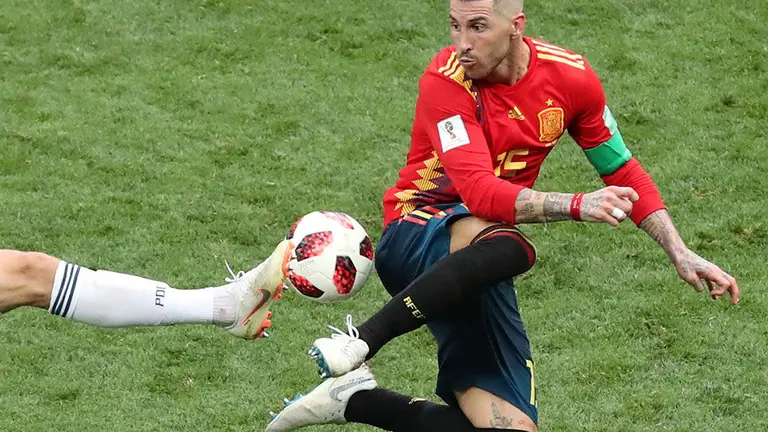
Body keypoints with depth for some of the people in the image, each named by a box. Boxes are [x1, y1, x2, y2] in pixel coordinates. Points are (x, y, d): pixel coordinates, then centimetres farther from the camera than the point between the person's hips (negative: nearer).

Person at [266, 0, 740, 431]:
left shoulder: (571, 76, -3)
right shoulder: (447, 80, -18)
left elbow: (624, 173, 12)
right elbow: (479, 192, -30)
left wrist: (680, 253, 4)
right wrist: (576, 206, -43)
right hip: (417, 234, -6)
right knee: (507, 247, -42)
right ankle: (360, 343, -36)